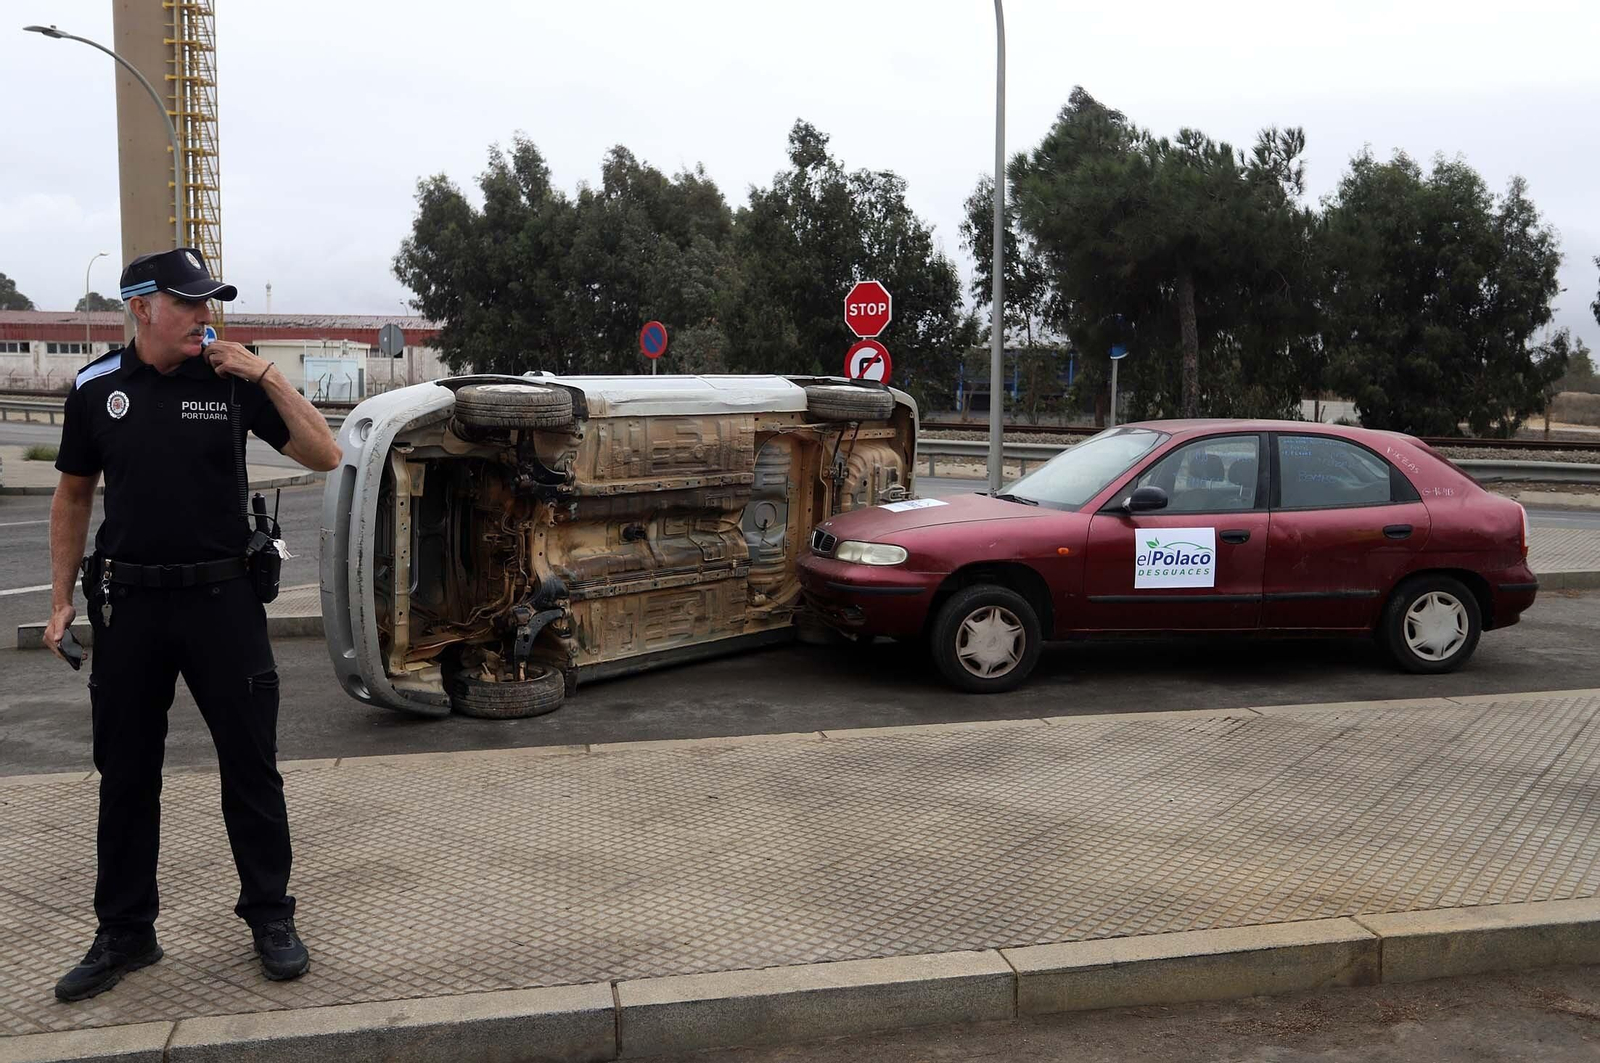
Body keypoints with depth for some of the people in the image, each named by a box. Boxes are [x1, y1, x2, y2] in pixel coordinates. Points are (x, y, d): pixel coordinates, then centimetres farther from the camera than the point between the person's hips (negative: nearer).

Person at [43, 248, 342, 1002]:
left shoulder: (232, 381, -3)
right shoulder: (96, 387, 2)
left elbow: (324, 456, -6)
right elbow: (73, 496, 11)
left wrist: (266, 375, -15)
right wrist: (62, 599, 7)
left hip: (221, 596, -1)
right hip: (129, 601, 2)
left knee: (250, 763, 5)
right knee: (126, 774, 10)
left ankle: (270, 916, 20)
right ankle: (125, 933, 24)